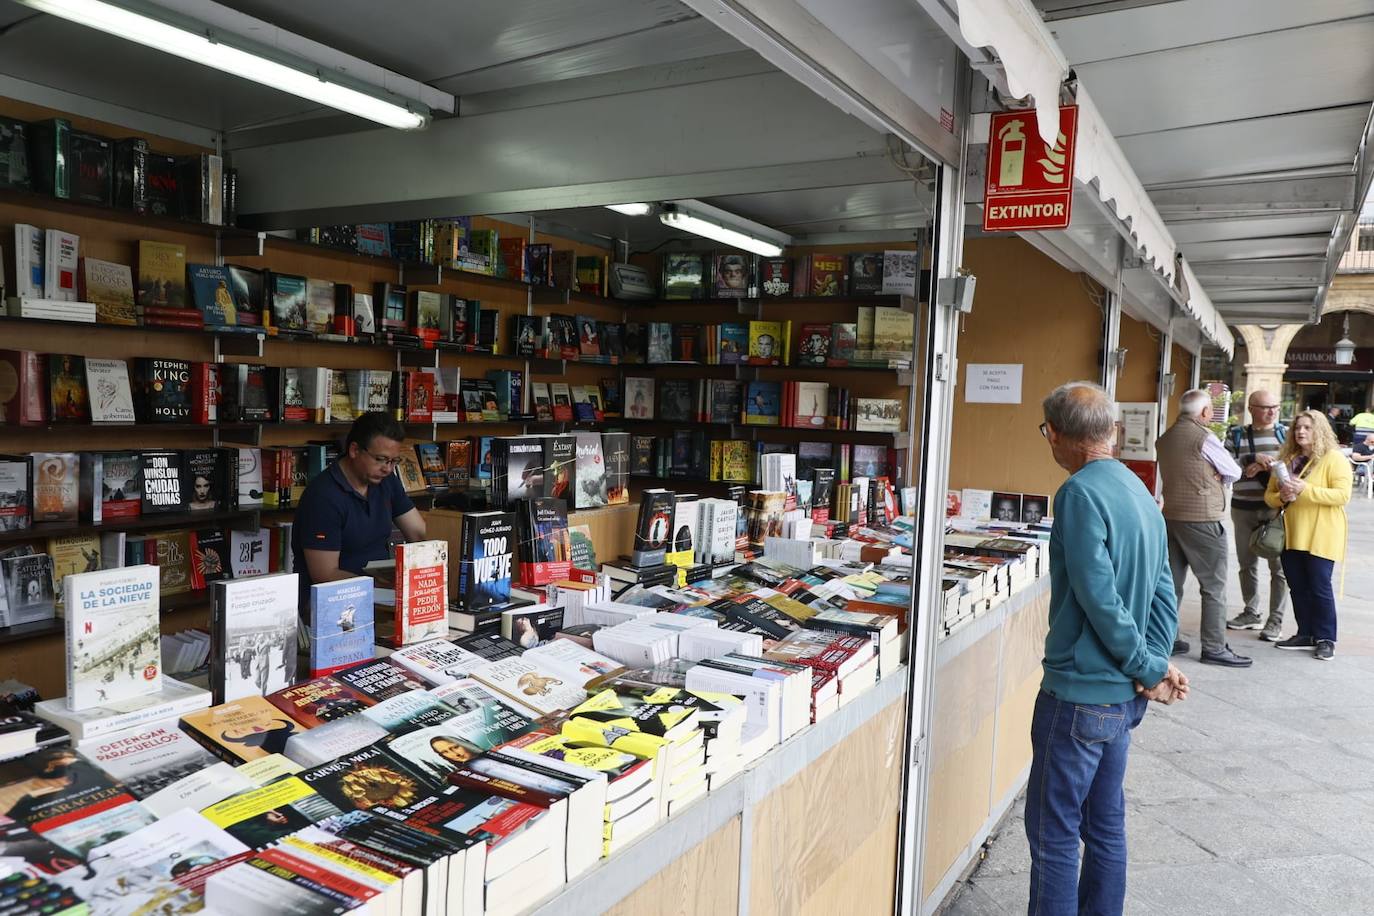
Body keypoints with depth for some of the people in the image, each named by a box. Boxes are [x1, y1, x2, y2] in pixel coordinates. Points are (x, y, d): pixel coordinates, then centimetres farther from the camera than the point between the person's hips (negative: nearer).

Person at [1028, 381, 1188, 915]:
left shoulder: (1081, 493, -18)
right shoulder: (1139, 492, 9)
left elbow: (1099, 599, -21)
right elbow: (1164, 595, 9)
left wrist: (1150, 668, -10)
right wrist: (1154, 664, 1)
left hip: (1078, 694, -9)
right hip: (1122, 695, 9)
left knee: (1053, 832, 3)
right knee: (1105, 825, 19)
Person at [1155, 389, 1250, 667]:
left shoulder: (1165, 438, 8)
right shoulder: (1204, 438, -14)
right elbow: (1234, 472, -3)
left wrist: (1208, 477, 4)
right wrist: (1217, 477, 13)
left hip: (1171, 516, 7)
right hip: (1201, 519, -7)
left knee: (1171, 581, 12)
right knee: (1214, 586, 0)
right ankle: (1214, 648, 2)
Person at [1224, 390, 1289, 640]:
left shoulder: (1285, 434, 4)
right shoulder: (1236, 435, 6)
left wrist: (1265, 467, -14)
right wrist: (1252, 459, -19)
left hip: (1276, 509, -2)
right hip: (1243, 508, 2)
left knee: (1278, 566, -4)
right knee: (1246, 564, 12)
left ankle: (1275, 621, 4)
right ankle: (1251, 613, 26)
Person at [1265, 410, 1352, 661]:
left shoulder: (1334, 458, -5)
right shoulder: (1287, 459, 12)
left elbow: (1343, 495, -15)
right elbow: (1269, 494, 14)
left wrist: (1306, 490, -24)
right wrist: (1281, 497, -8)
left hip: (1321, 535, -6)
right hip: (1292, 534, 6)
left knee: (1320, 588, -3)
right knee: (1298, 587, 10)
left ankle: (1326, 639, 8)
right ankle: (1305, 634, 21)